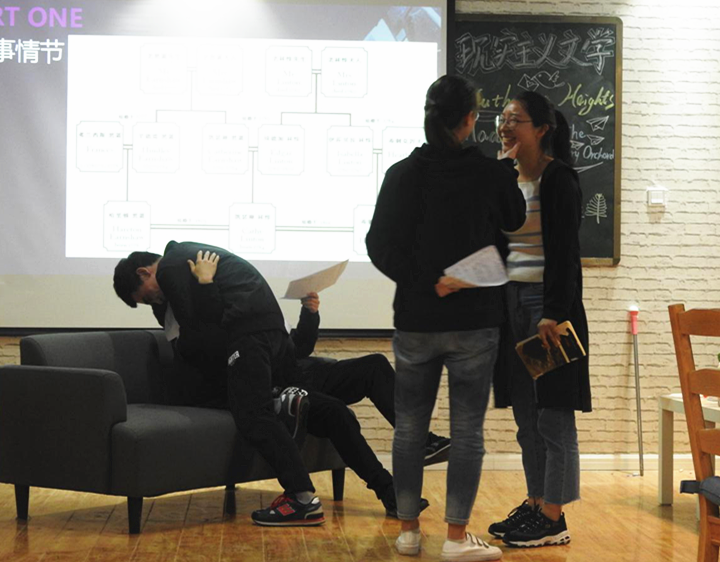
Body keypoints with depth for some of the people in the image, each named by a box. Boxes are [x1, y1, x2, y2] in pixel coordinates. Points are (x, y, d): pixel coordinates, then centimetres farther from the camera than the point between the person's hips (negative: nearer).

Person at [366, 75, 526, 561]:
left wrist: (427, 282, 0)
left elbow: (381, 246, -5)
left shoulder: (402, 174, -2)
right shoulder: (492, 174, -8)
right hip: (474, 323, -2)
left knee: (410, 427, 12)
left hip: (415, 321, 2)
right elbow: (515, 225, 12)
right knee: (467, 430, 4)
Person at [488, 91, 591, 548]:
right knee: (525, 412, 10)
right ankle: (535, 504, 18)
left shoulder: (558, 178, -9)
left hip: (549, 303, -8)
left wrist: (554, 314, -19)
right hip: (511, 301, 8)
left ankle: (553, 519, 0)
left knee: (553, 414, -4)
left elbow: (564, 251, -15)